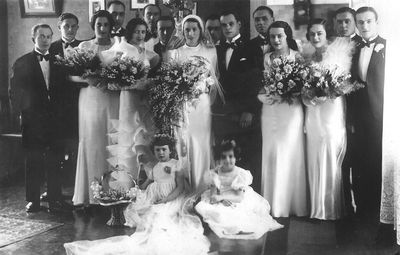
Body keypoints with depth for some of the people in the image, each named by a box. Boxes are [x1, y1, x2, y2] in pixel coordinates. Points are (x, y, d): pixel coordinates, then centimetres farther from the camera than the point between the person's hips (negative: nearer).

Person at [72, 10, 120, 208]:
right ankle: (90, 193, 5)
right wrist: (88, 79, -14)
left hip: (112, 101, 0)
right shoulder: (84, 46, 10)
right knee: (91, 143, -1)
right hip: (90, 100, 1)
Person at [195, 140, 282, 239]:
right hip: (220, 203, 4)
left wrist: (221, 197, -30)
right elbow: (213, 193, -8)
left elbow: (240, 198, -19)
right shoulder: (216, 173, -6)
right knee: (201, 207, -22)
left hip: (236, 204, -3)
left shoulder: (241, 174, -15)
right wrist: (222, 200, -29)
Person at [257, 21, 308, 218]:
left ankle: (293, 205, 13)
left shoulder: (297, 57, -1)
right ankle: (274, 206, 16)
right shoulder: (266, 58, 9)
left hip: (291, 111, -3)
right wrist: (264, 97, -11)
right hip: (270, 112, 3)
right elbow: (260, 86, 9)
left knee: (291, 155, 1)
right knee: (271, 156, 5)